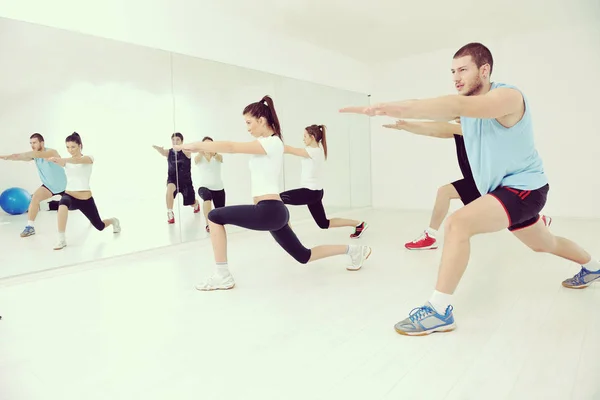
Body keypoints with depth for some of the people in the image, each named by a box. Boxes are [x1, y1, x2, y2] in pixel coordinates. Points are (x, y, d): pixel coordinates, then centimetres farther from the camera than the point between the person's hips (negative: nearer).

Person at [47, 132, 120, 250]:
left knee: (100, 226, 12)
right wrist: (54, 160, -45)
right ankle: (61, 239, -30)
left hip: (86, 199, -2)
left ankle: (114, 221, 50)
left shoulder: (89, 158, -6)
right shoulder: (67, 161, 4)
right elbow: (61, 163, -22)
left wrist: (60, 159, -47)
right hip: (70, 196, 2)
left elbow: (78, 160, -30)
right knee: (63, 204, -38)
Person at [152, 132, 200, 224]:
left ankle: (197, 204, 55)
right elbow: (162, 152, -29)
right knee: (169, 189, -37)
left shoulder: (186, 151, -12)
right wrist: (157, 148, -54)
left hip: (185, 180, -1)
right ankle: (170, 214, -24)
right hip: (172, 178, 1)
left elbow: (188, 149, -36)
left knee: (192, 203, 14)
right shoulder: (169, 152, -7)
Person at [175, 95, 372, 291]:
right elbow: (236, 148, 17)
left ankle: (222, 276, 1)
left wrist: (195, 145, -10)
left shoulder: (271, 143, -11)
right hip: (274, 211, 10)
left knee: (214, 216, -4)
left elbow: (231, 147, -17)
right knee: (304, 256, 17)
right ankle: (354, 250, 25)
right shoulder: (267, 142, 20)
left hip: (268, 211, -10)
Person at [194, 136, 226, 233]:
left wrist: (214, 153, -52)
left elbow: (219, 158, -26)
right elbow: (197, 159, -27)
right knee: (207, 197, -40)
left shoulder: (218, 157, 0)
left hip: (218, 188, 2)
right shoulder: (199, 158, -1)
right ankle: (208, 224, -32)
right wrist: (201, 152, -52)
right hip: (204, 187, -2)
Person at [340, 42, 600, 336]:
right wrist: (402, 122, -32)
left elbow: (457, 107, -43)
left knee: (458, 224, -29)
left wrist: (394, 108, -55)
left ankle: (439, 311, -22)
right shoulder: (468, 101, 1)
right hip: (505, 189, 9)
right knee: (544, 245, 30)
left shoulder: (507, 96, -24)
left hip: (524, 187, -9)